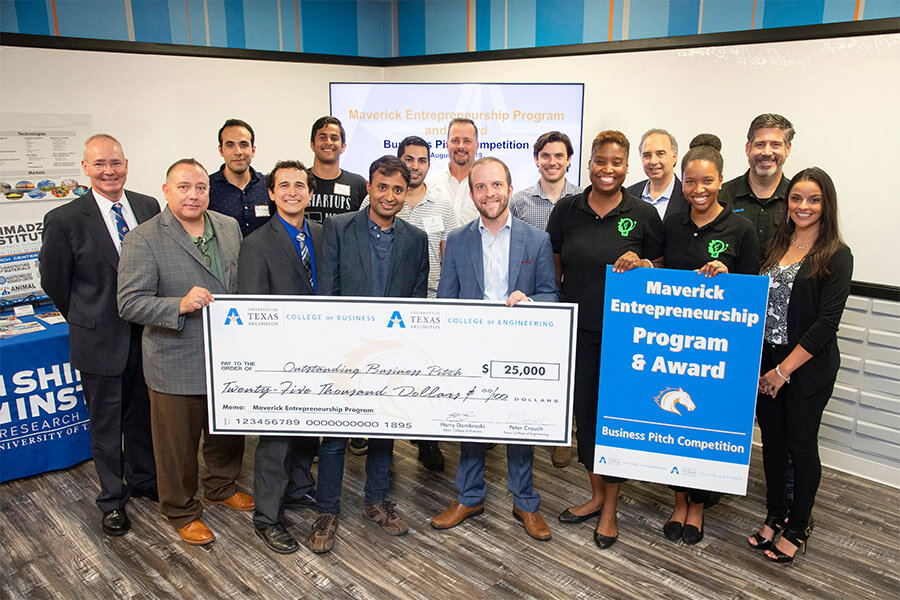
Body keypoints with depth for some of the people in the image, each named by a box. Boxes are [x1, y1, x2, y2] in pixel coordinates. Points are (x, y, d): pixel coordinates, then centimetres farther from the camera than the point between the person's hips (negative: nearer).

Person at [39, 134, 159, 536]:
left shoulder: (149, 207, 0)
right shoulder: (65, 220, -11)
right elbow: (53, 280, -1)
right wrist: (90, 320, 6)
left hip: (147, 333, 4)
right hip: (100, 338, -3)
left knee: (143, 412, 19)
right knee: (106, 422, 11)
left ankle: (143, 478, 41)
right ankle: (113, 499, 29)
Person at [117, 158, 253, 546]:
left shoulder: (230, 227, 4)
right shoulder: (143, 240, -13)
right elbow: (130, 304, -17)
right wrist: (180, 305, -31)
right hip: (176, 365, -5)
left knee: (229, 431, 22)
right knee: (178, 444, 11)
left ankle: (221, 487, 48)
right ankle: (181, 510, 34)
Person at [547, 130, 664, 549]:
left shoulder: (644, 215, -2)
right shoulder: (566, 210, 3)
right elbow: (553, 270, 11)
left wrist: (639, 265, -15)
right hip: (577, 331, 3)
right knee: (583, 412, 12)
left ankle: (610, 508, 24)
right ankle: (596, 494, 34)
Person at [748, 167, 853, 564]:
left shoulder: (836, 256, -8)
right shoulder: (775, 246, 8)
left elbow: (826, 323, -13)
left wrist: (784, 369, -14)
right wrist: (763, 366, 1)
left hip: (809, 368, -5)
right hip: (765, 362, 5)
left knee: (801, 446, 7)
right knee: (772, 441, 14)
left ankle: (797, 530, 24)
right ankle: (775, 516, 32)